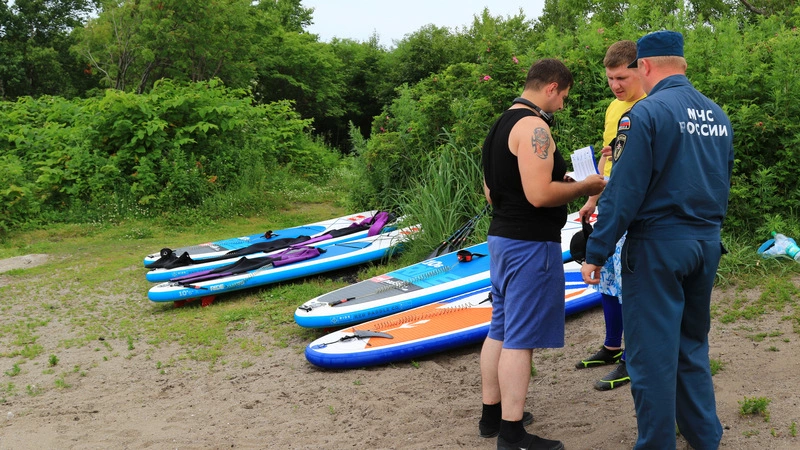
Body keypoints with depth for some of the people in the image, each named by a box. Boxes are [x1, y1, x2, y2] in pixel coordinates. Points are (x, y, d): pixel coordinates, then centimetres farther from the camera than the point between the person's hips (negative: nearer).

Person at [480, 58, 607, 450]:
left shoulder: (501, 125, 14)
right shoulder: (533, 126, -17)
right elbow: (540, 195, -26)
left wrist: (562, 183, 20)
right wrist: (584, 187, -9)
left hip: (502, 237, 10)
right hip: (529, 244, -10)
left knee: (501, 330, 16)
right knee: (520, 338, -5)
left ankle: (492, 415, 26)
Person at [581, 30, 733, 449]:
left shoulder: (646, 113, -14)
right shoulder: (717, 115, 8)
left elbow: (623, 192, -17)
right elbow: (723, 185, 16)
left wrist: (596, 254, -11)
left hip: (658, 243, -7)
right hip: (707, 243, 7)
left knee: (652, 351, 2)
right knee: (692, 343, 21)